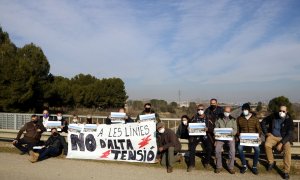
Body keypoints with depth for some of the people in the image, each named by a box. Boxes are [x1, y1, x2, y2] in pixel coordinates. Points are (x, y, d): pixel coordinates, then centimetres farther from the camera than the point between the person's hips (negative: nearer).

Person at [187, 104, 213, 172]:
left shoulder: (208, 118, 4)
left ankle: (206, 162, 4)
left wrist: (207, 129, -23)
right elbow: (189, 127, 7)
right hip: (195, 135, 0)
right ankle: (192, 165, -13)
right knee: (192, 147, -26)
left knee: (209, 147, -24)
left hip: (205, 135, 0)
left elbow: (212, 128, -2)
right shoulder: (194, 118, 7)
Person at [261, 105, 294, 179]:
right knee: (267, 145, -29)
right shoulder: (273, 116, -5)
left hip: (284, 138, -1)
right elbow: (263, 122, 9)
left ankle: (286, 171, -18)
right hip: (273, 136, 1)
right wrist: (266, 132, -1)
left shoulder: (289, 120, -11)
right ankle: (271, 162, -4)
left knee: (287, 149, -29)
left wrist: (281, 143, -26)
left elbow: (289, 134, -16)